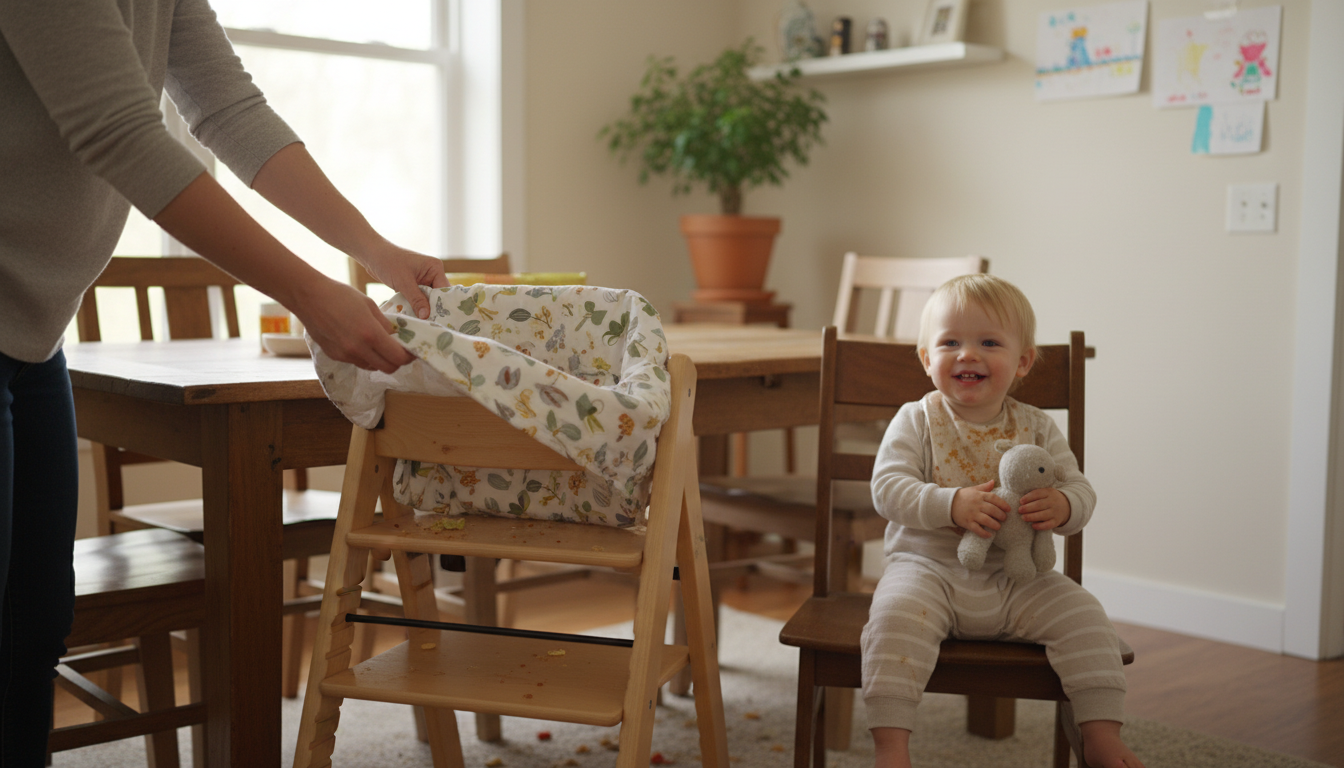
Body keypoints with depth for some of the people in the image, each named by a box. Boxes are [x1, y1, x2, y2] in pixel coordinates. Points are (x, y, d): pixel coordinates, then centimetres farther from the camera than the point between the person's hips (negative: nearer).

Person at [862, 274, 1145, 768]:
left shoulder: (1037, 428, 6)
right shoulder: (916, 421, -2)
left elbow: (1081, 491, 3)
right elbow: (887, 487, -13)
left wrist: (1063, 506, -23)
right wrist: (952, 504, -30)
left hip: (1017, 579, 3)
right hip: (928, 566, -3)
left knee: (1083, 615, -17)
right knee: (896, 613, -31)